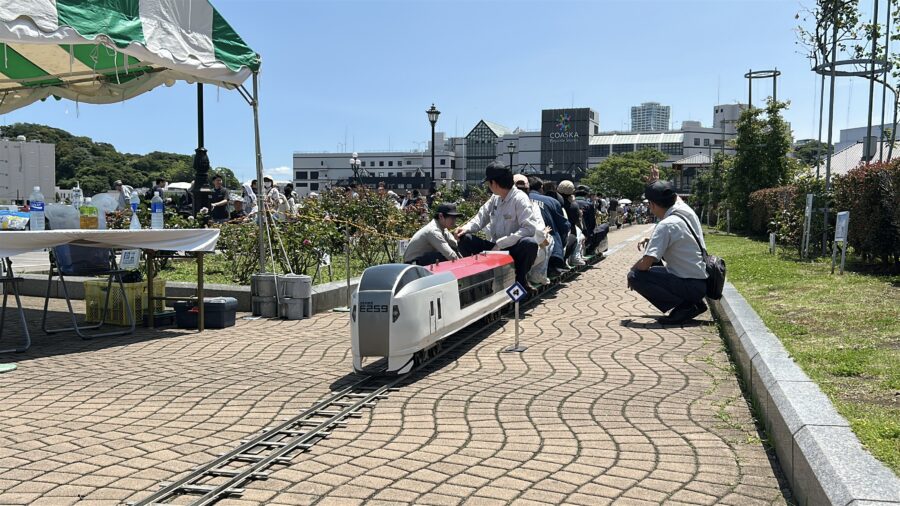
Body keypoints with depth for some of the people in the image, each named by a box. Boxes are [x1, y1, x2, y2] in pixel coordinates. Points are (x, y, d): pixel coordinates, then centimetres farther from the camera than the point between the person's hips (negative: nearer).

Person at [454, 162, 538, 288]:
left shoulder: (520, 199, -17)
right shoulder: (494, 198, 5)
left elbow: (529, 229, -26)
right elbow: (481, 217, 10)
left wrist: (501, 244, -29)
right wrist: (466, 228, -12)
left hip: (514, 250, -6)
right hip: (495, 247, 6)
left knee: (530, 243, -37)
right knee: (464, 239, -7)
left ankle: (520, 280, -11)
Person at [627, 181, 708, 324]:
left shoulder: (665, 225, -19)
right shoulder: (687, 211, 3)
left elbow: (645, 264, -22)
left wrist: (632, 269, -1)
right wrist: (651, 241, 17)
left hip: (691, 286, -8)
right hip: (703, 280, 8)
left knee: (635, 276, -12)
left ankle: (684, 307, -10)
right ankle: (692, 302, 15)